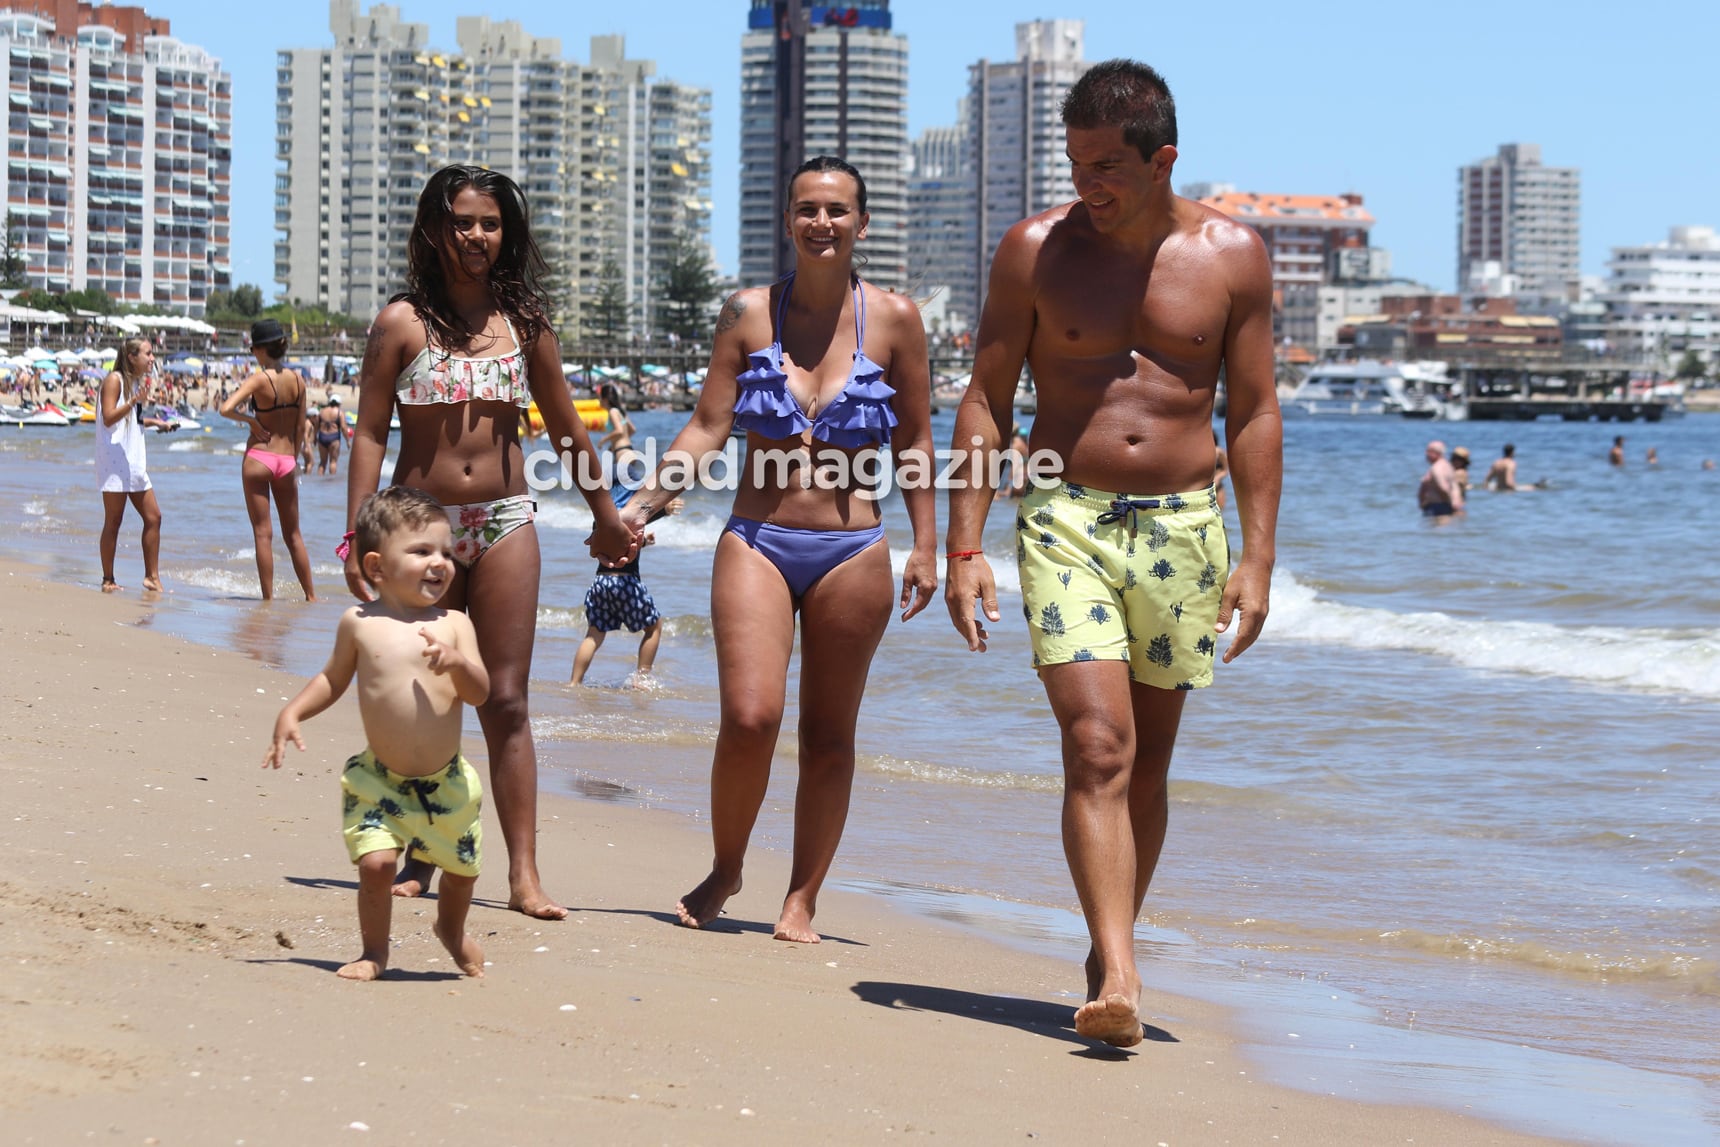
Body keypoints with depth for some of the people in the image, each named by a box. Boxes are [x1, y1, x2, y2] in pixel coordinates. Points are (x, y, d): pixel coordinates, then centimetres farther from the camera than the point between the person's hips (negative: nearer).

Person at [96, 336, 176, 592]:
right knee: (113, 521, -4)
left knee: (153, 517, 5)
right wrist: (133, 401, -30)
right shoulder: (114, 380, -9)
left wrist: (155, 422, 17)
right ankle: (108, 580, 2)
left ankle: (152, 576, 11)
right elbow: (109, 417, -19)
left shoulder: (137, 381, 16)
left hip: (134, 462, 9)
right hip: (115, 461, -9)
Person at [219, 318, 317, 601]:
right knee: (293, 535, 14)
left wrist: (250, 420, -7)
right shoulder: (298, 381, 2)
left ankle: (268, 597, 1)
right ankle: (311, 595, 17)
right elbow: (301, 429, 7)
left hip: (259, 458, -4)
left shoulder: (260, 379, -11)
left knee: (263, 533, 1)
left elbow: (226, 409, -23)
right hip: (286, 460, 4)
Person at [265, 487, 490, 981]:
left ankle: (452, 930, 46)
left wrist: (457, 663, -27)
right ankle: (374, 951, 11)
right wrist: (292, 713, 1)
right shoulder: (359, 624, -2)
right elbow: (333, 679, 13)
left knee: (462, 867, 13)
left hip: (446, 782, 1)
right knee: (375, 862, -14)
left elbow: (480, 692, -8)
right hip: (379, 779, -1)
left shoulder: (453, 625, -3)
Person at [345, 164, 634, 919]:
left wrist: (605, 514, 21)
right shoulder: (403, 321, -1)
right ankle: (418, 858, 18)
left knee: (507, 702, -1)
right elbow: (370, 432, -2)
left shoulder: (523, 321, 6)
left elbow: (565, 427, 15)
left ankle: (523, 874, -3)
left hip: (504, 523, 1)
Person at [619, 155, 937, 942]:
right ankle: (724, 870, 13)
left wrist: (925, 547, 2)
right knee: (748, 717, -11)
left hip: (852, 551, 0)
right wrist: (640, 507, -5)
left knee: (828, 735, 5)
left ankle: (801, 900, 16)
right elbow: (708, 429, 4)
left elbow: (913, 443, 6)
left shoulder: (894, 319, 1)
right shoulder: (748, 314, 3)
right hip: (757, 543, 0)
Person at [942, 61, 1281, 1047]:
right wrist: (965, 547, -4)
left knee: (1147, 765, 10)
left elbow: (1254, 413, 5)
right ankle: (1119, 982, -20)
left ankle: (1109, 951, 26)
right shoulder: (1037, 251, 0)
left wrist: (1258, 558, -1)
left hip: (1182, 525, 2)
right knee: (1097, 750, -15)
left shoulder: (1232, 257, 2)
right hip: (1067, 520, -2)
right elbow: (986, 401, 3)